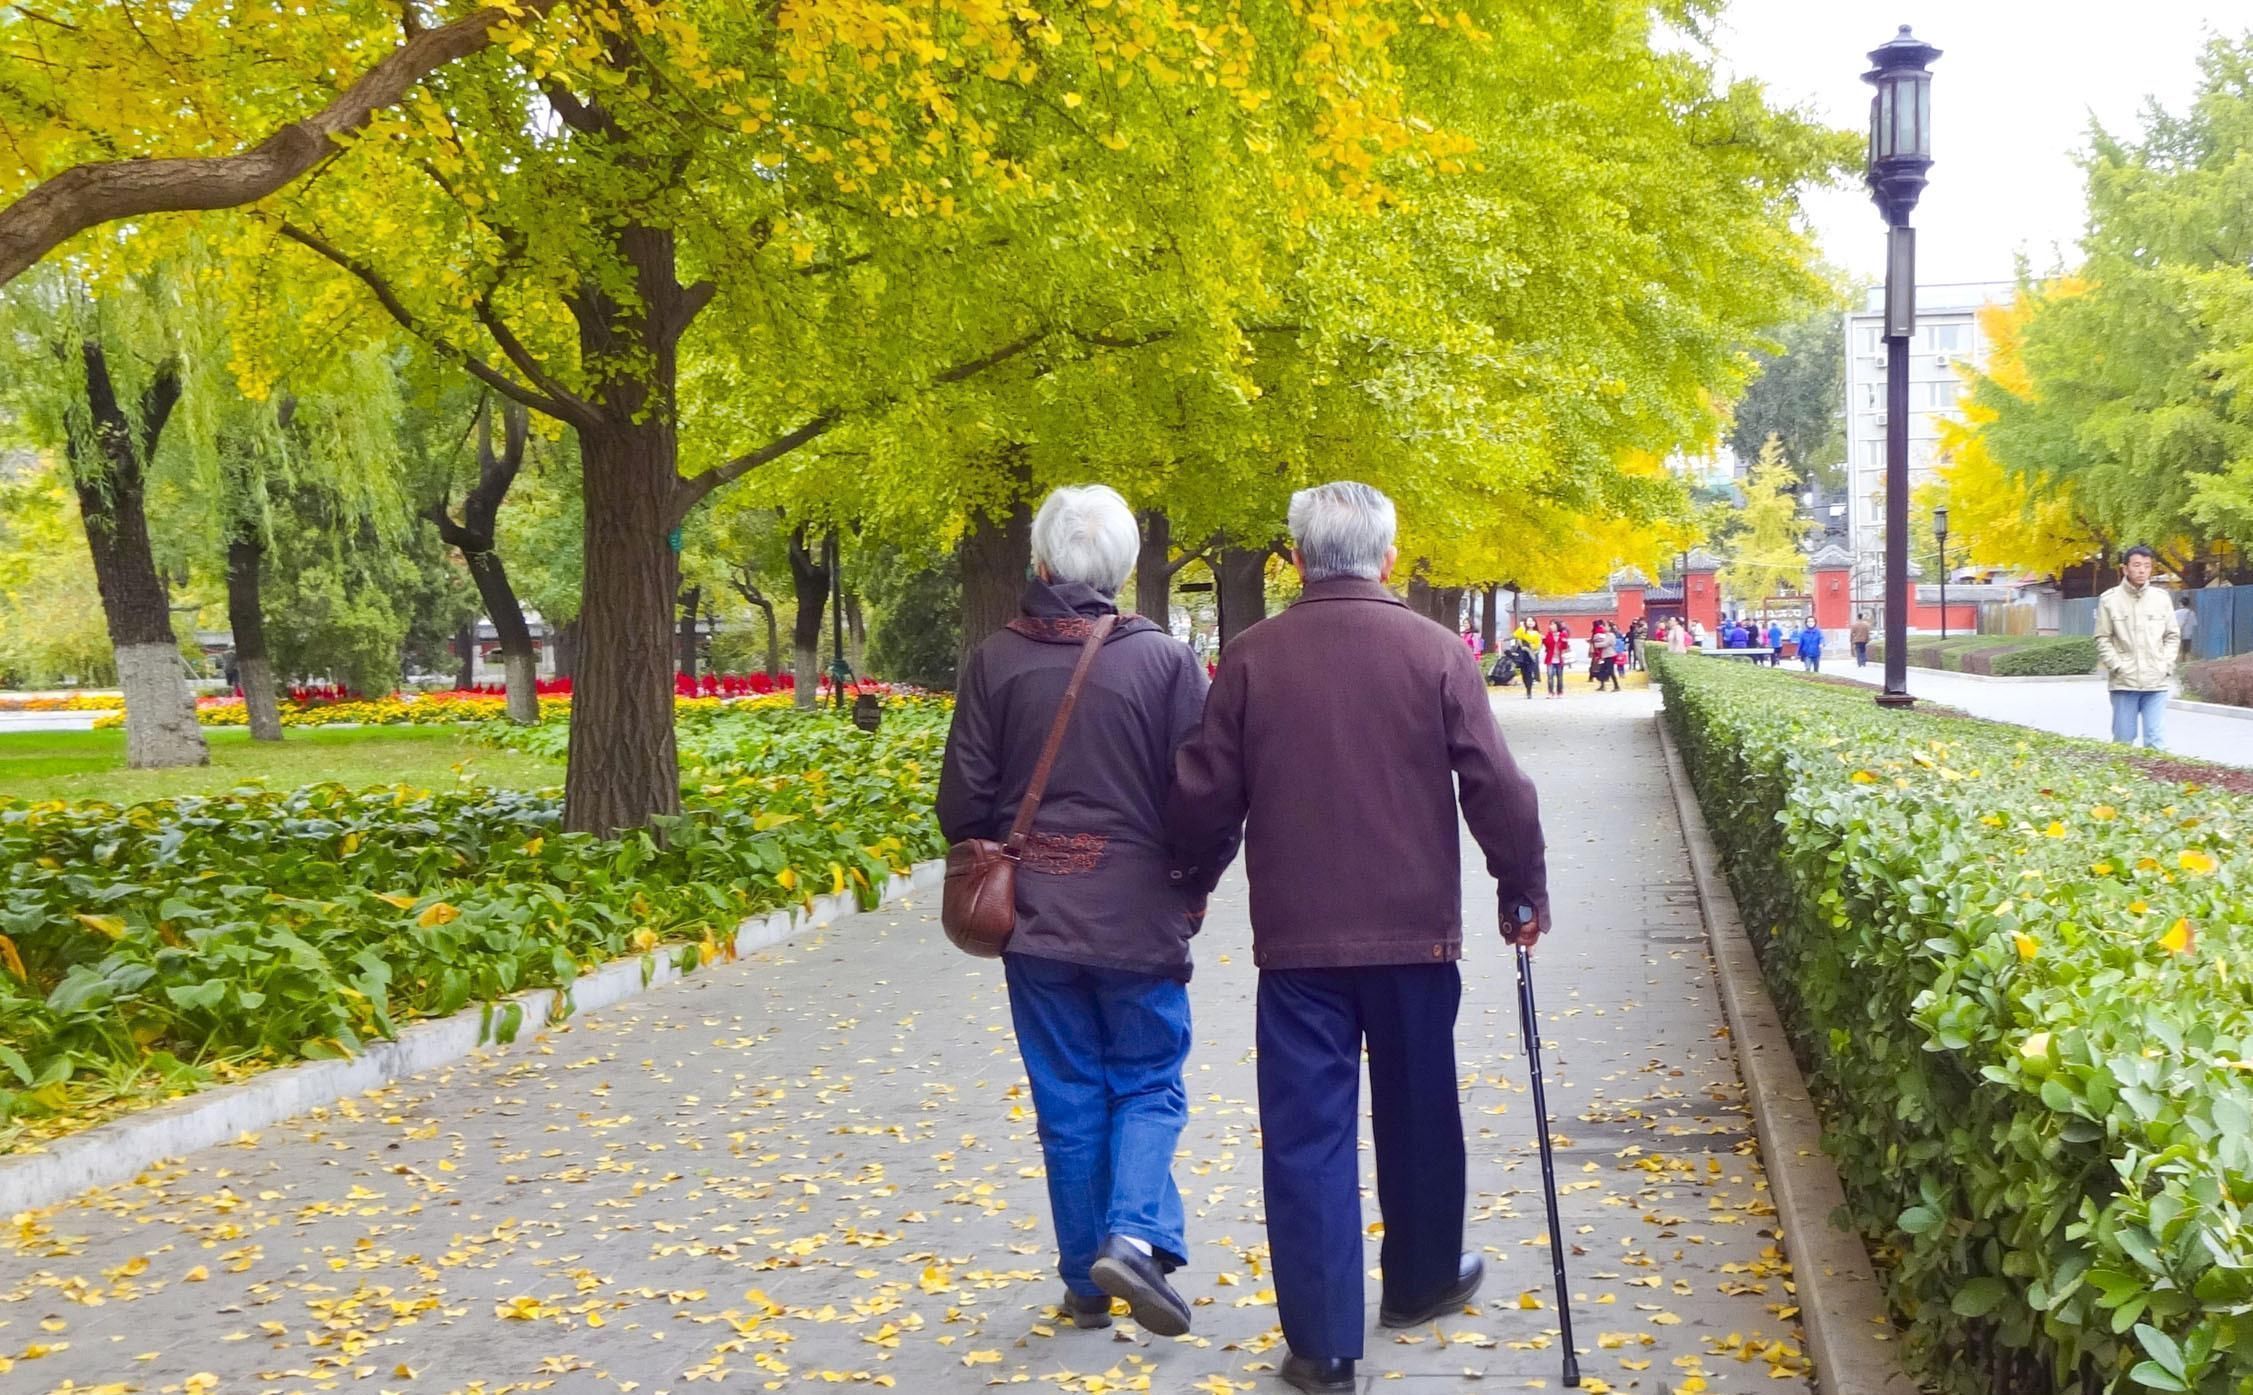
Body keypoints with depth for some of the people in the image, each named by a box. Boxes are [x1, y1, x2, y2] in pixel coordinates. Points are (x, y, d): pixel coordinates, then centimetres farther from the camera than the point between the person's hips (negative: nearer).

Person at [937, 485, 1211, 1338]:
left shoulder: (997, 662, -3)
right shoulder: (1164, 660, -7)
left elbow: (965, 798, -1)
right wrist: (1191, 887, 11)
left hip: (1036, 915, 2)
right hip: (1140, 917, -2)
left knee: (1068, 1101, 11)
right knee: (1149, 1085, 11)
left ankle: (1086, 1284, 16)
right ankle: (1135, 1235, -11)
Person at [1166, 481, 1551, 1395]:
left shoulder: (1251, 658, -4)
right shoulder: (1434, 652, -5)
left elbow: (1204, 797, -1)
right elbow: (1497, 789, -6)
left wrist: (1193, 883, 17)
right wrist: (1523, 893, 8)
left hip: (1296, 939, 0)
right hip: (1415, 930, 1)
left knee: (1307, 1131, 3)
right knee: (1417, 1113, 19)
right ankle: (1421, 1281, 37)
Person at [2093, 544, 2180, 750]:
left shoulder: (2161, 598, 6)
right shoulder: (2109, 600, 1)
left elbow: (2173, 636, 12)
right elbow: (2103, 639, 1)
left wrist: (2166, 666, 0)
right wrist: (2118, 667, -8)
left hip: (2156, 683, 1)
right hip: (2123, 683, -1)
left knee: (2157, 741, -5)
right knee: (2123, 741, 5)